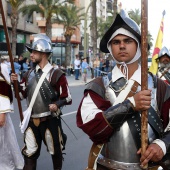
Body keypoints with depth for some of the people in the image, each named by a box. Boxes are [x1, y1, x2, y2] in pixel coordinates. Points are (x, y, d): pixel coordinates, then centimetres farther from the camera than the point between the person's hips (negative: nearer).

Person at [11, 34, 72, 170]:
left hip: (50, 121, -4)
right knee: (29, 154, 10)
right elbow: (22, 95, 14)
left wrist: (57, 104, -28)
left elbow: (68, 98, -9)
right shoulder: (29, 74, 8)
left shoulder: (56, 74, -11)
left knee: (55, 152, 15)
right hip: (32, 120, 5)